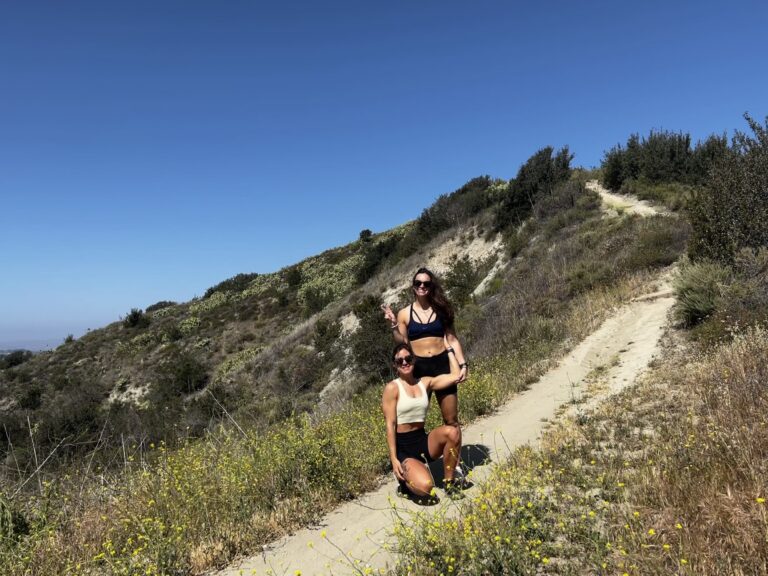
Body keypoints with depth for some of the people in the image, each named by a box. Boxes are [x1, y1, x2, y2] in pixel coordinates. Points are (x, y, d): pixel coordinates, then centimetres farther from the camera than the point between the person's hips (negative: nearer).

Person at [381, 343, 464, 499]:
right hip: (403, 447, -5)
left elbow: (455, 376, -4)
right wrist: (394, 459, -17)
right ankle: (404, 478, 9)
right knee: (425, 487, -29)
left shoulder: (425, 382, 5)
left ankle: (449, 483, -4)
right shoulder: (392, 388, -10)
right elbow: (390, 425, -12)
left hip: (423, 441, 5)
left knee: (452, 431, -26)